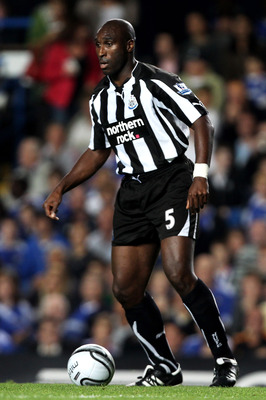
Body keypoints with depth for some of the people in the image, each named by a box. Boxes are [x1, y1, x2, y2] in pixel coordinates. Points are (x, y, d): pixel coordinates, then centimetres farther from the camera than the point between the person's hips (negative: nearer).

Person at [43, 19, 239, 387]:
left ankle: (225, 360, -10)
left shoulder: (157, 83, -9)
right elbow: (98, 152, 24)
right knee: (125, 288, 0)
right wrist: (61, 189, 16)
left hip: (172, 181, -7)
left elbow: (202, 122, -10)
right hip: (132, 191, 7)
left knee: (179, 273, -21)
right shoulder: (100, 100, 12)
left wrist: (201, 175, -21)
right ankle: (165, 369, 14)